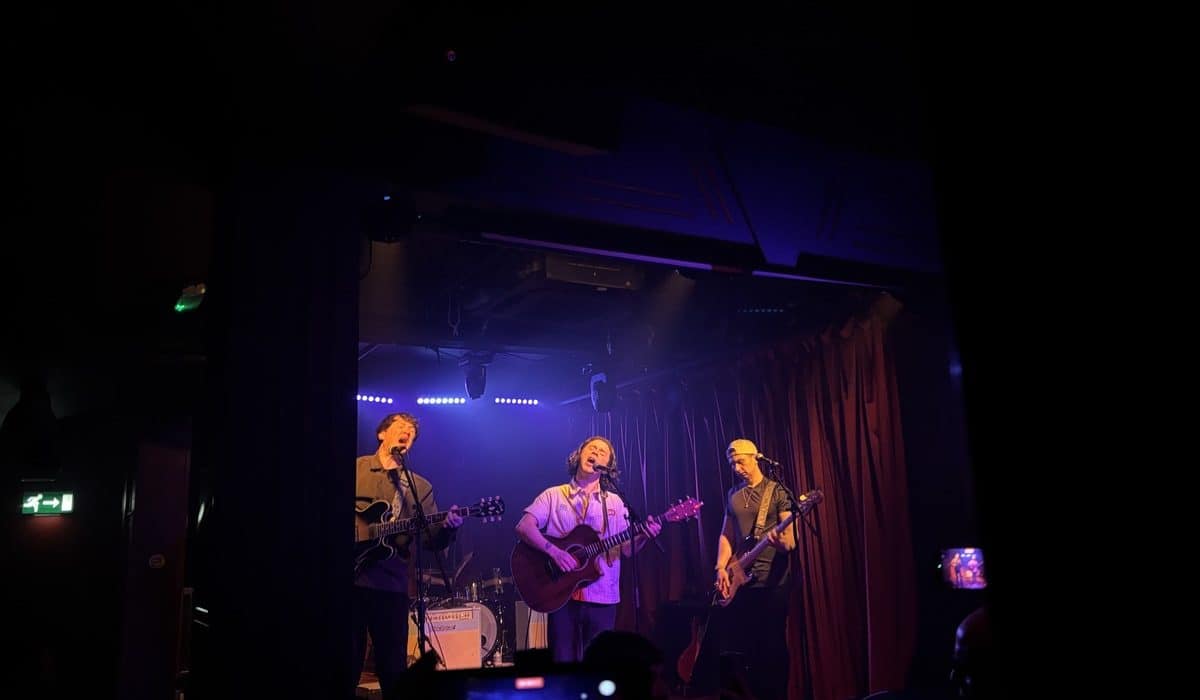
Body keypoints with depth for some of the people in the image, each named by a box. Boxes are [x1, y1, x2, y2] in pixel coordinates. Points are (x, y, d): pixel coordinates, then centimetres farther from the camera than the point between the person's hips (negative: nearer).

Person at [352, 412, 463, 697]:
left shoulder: (421, 487, 16)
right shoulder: (355, 469, 8)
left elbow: (430, 539, 6)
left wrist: (447, 527, -15)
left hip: (392, 584, 2)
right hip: (353, 577, -2)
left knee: (394, 668, 5)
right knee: (349, 662, 1)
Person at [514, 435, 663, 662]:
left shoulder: (614, 502, 11)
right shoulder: (553, 496, 5)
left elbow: (626, 549, 7)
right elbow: (524, 527, -8)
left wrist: (644, 536, -14)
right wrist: (554, 552, -21)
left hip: (602, 597, 2)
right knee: (563, 661, 2)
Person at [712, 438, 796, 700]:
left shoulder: (777, 491, -3)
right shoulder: (733, 495, 14)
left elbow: (791, 541, -9)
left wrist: (781, 542, -32)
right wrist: (722, 568, 1)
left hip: (772, 581, -5)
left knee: (772, 646, -2)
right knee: (733, 644, 7)